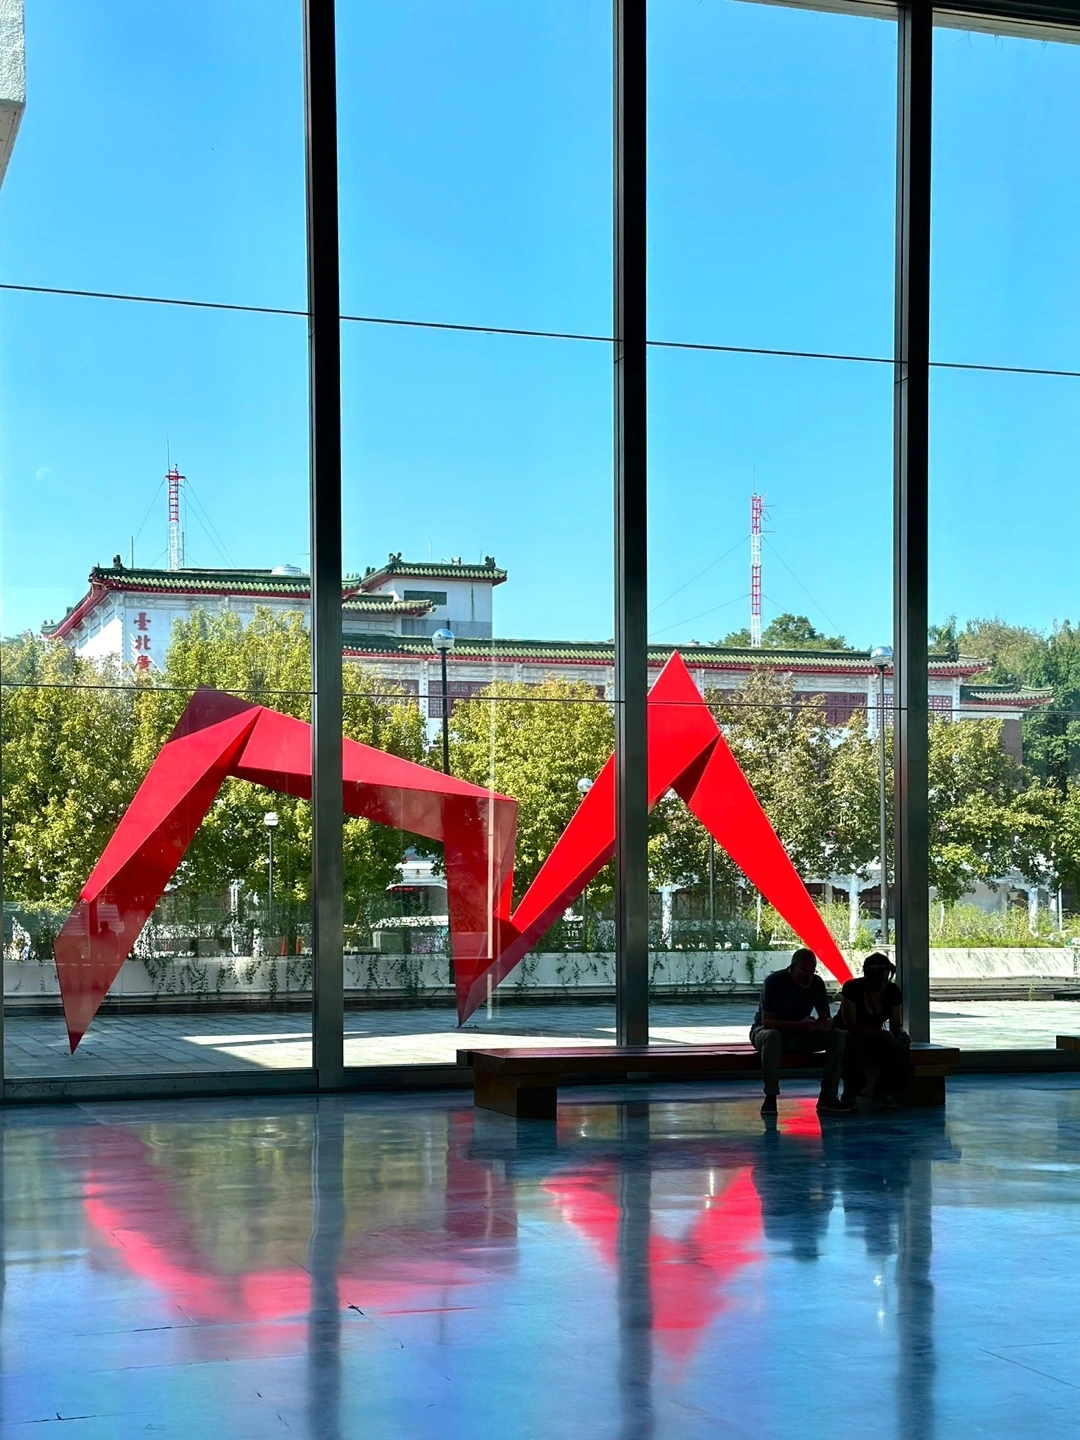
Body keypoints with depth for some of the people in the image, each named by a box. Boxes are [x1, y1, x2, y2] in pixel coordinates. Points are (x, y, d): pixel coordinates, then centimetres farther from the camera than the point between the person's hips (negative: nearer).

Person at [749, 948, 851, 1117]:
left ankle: (827, 1097, -19)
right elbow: (766, 1021, -27)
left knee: (838, 1037, -18)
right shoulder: (774, 981, -21)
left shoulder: (817, 983, -6)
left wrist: (825, 1024, -30)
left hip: (800, 1035, 5)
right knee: (772, 1037, -42)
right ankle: (770, 1097, -33)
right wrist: (799, 1025, -41)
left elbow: (826, 1018, -3)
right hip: (765, 1031, -5)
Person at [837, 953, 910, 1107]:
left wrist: (899, 1036, -29)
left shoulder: (893, 991, -8)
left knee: (901, 1045, -23)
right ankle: (851, 1094, -29)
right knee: (855, 1043, -39)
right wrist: (881, 1033, -35)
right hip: (846, 1036, -5)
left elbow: (896, 1024, -4)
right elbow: (851, 1026, -26)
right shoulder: (852, 988, -22)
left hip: (875, 1038, 5)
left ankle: (883, 1091, -12)